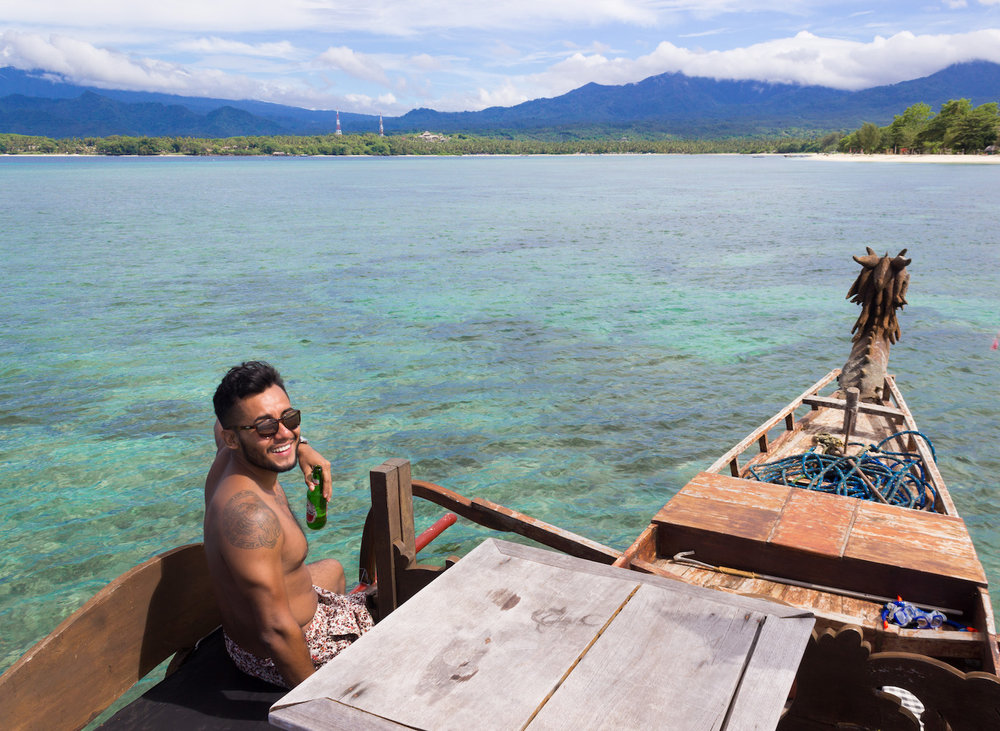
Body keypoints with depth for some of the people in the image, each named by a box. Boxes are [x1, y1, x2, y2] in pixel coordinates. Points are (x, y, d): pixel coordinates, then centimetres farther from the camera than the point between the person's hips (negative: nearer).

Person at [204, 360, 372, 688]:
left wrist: (302, 448, 4)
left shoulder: (229, 459, -11)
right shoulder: (249, 513, -39)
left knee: (332, 569, 36)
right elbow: (276, 631, -37)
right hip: (275, 658, -8)